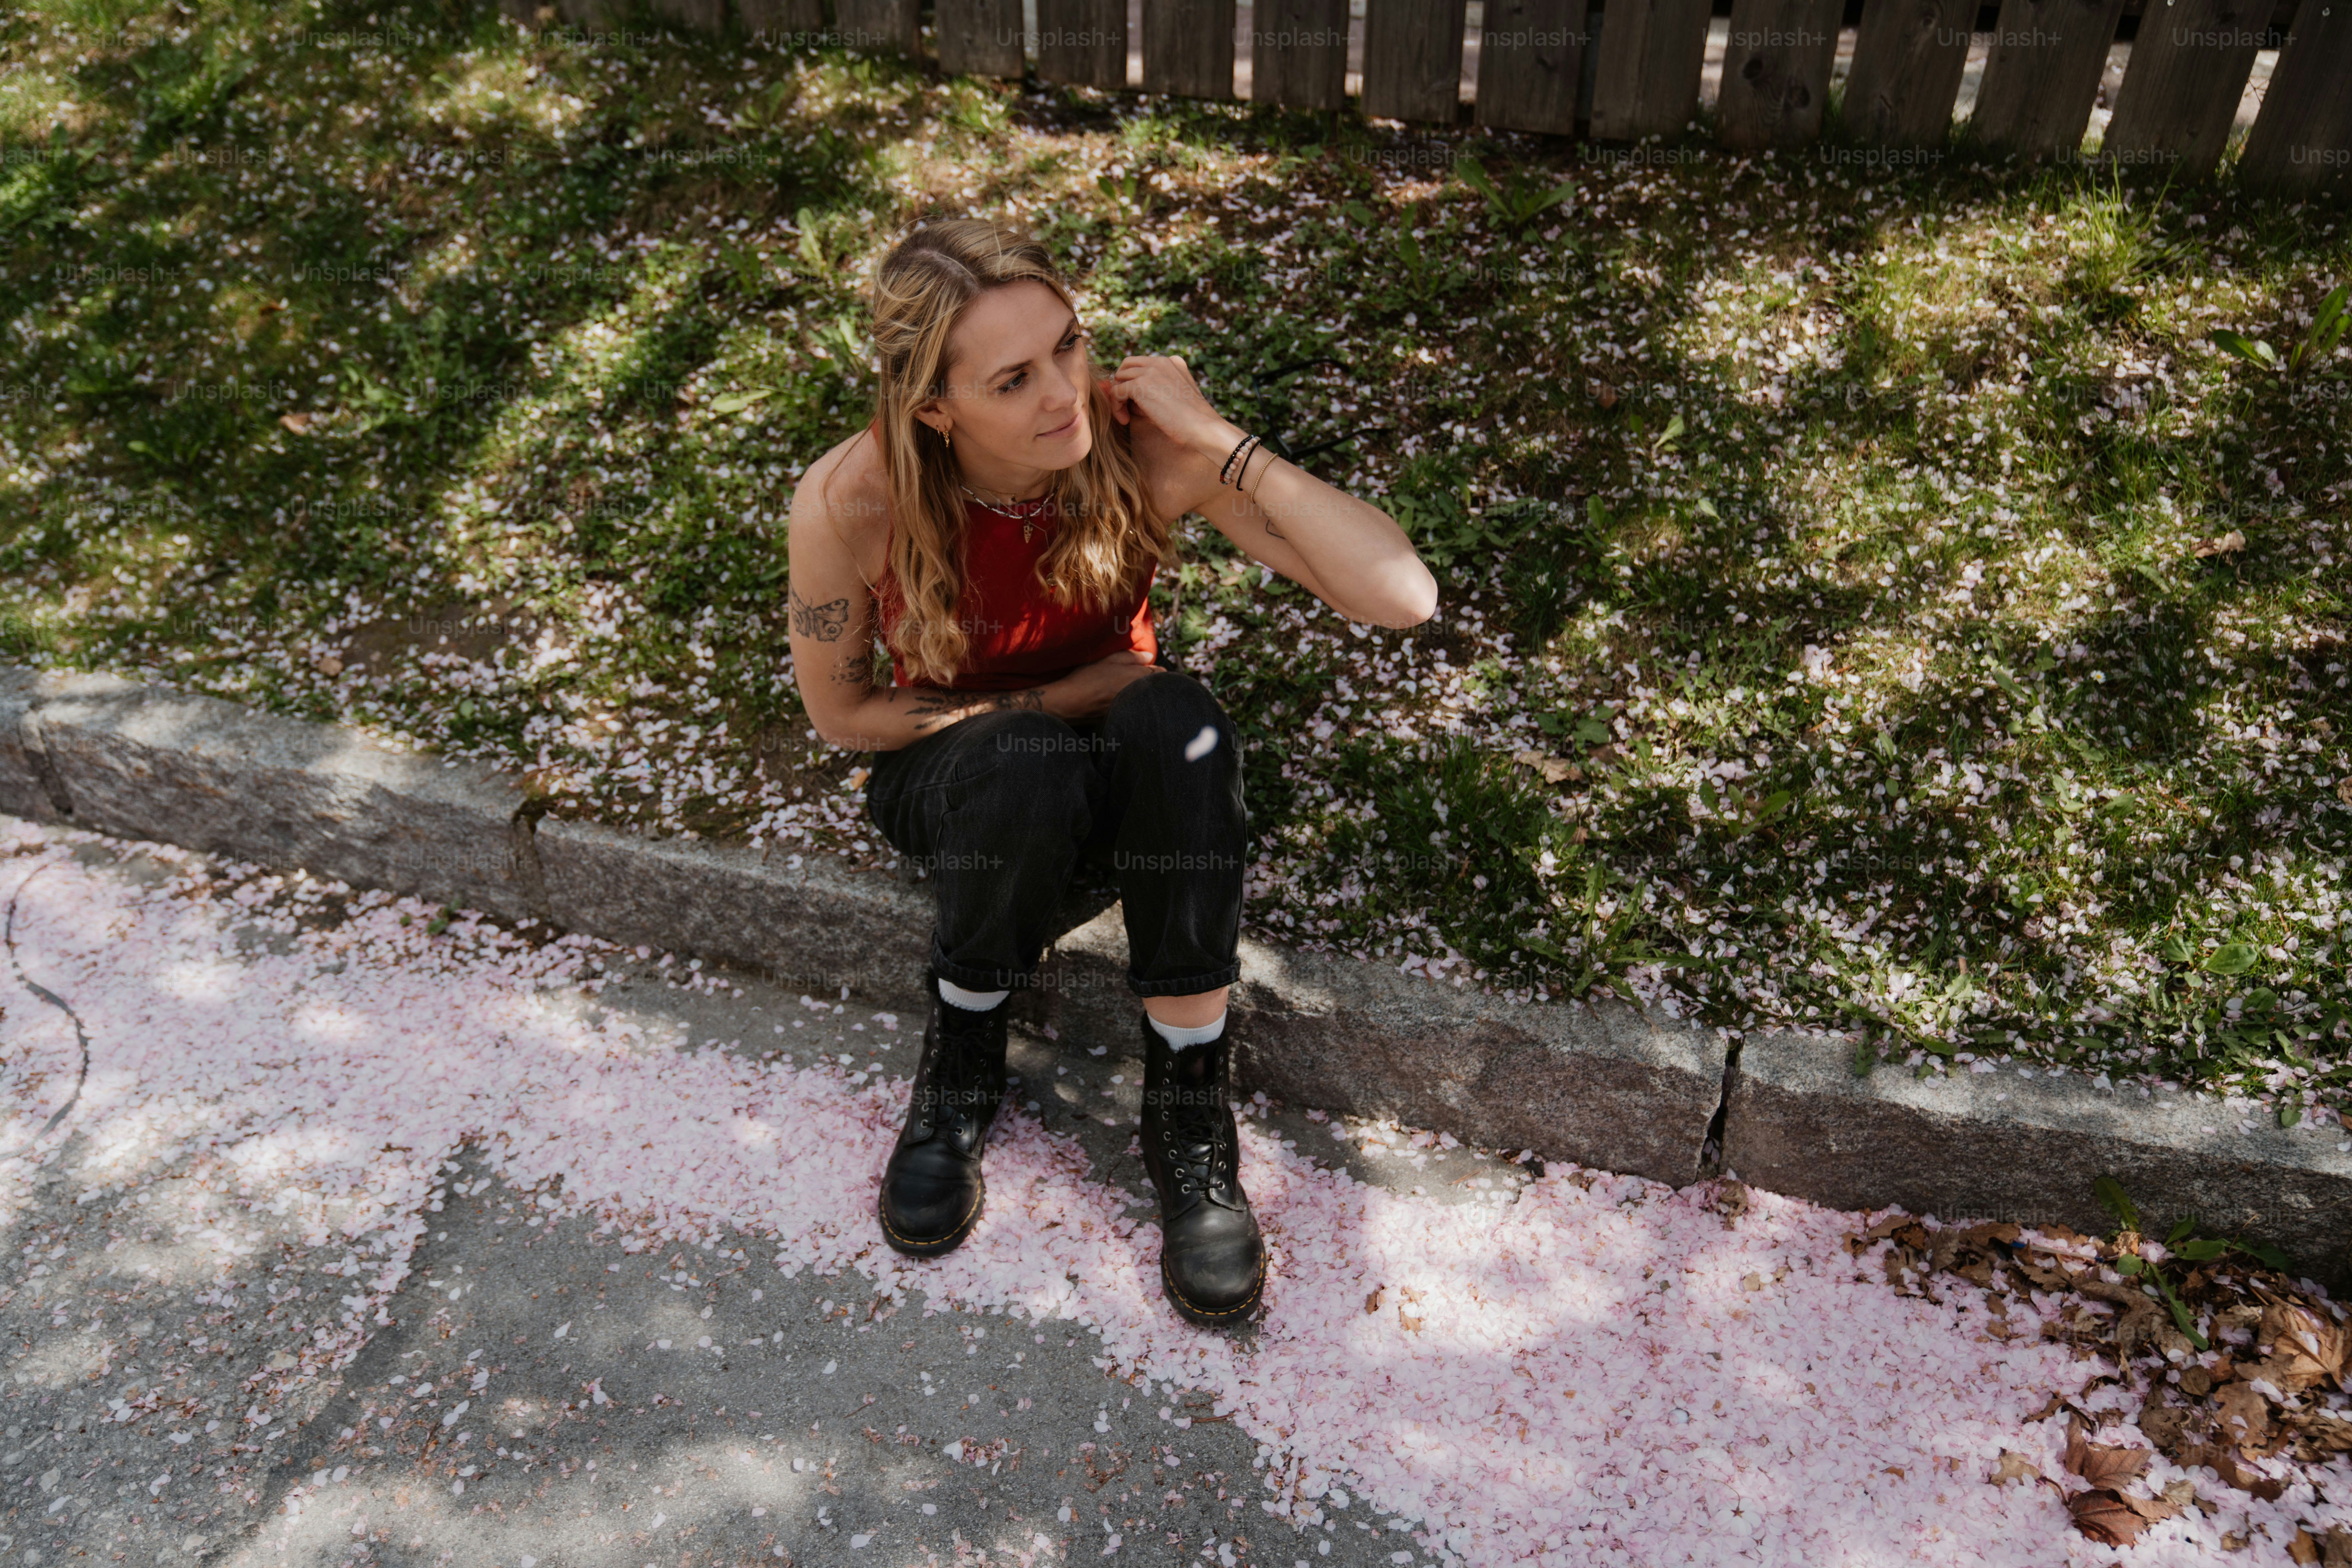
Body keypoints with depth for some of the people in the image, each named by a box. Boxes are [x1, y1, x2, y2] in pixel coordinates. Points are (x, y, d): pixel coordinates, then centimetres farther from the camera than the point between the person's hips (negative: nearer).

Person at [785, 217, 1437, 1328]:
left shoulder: (1141, 443, -25)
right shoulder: (849, 504, -26)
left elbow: (1403, 597, -31)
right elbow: (840, 713, -10)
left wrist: (1221, 441, -36)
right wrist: (1057, 702, -17)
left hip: (1121, 767, 1)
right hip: (951, 779, -1)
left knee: (1177, 721, -35)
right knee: (1026, 767, -38)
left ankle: (1189, 1106, -20)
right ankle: (962, 1051, -8)